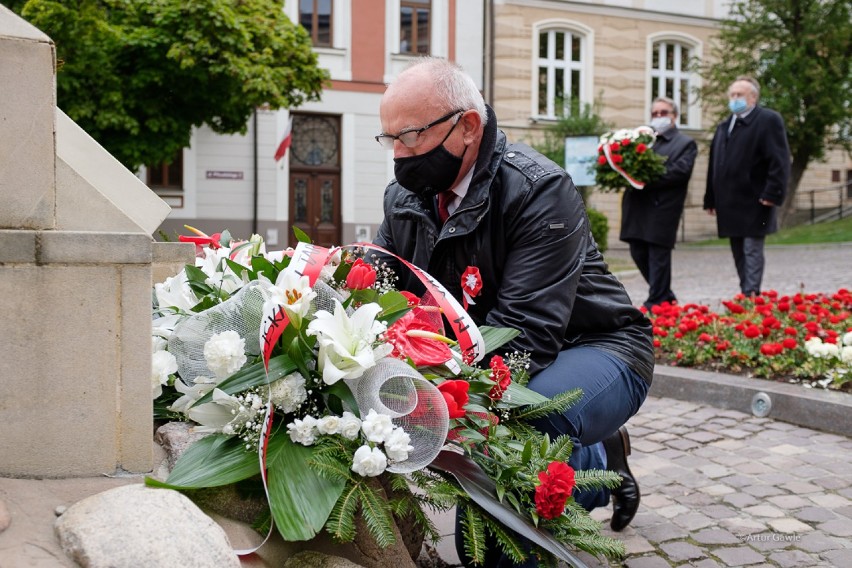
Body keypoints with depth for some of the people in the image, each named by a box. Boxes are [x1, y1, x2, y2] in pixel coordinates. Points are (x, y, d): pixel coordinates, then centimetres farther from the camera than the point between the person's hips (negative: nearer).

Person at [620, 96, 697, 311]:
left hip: (662, 208, -6)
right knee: (639, 253, 9)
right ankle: (665, 296, 25)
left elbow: (681, 171, -13)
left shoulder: (685, 143, 3)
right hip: (637, 207, 6)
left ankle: (656, 304, 7)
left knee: (658, 256, -2)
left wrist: (648, 180, -21)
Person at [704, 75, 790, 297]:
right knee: (739, 254, 10)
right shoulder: (723, 127, 21)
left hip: (753, 204, -7)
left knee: (752, 251, -8)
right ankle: (746, 295, 15)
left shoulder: (769, 120, -3)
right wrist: (711, 199, 14)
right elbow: (714, 164, 19)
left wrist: (773, 194, -17)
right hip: (730, 205, 7)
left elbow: (779, 161, -10)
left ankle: (751, 297, -8)